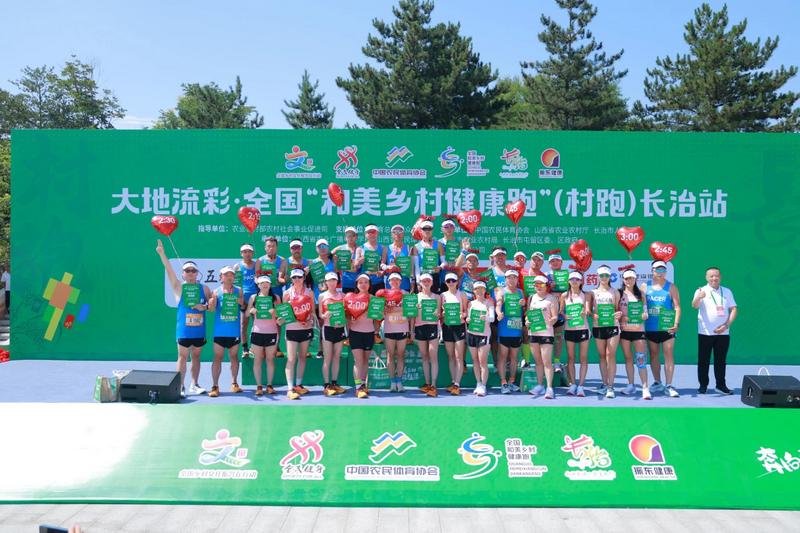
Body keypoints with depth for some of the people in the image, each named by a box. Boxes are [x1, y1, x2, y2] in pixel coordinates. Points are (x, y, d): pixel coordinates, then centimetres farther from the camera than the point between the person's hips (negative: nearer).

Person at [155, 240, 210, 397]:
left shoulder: (204, 288, 6)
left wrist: (205, 307, -12)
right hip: (183, 329, -2)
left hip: (199, 330, 2)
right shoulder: (179, 287, -1)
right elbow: (169, 270, -12)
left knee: (196, 356, 10)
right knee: (182, 357, 0)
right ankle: (180, 386, 4)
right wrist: (161, 253, -22)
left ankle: (194, 384, 18)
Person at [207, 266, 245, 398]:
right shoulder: (217, 291, 1)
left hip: (235, 330, 2)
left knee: (234, 356, 11)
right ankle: (215, 386, -1)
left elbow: (244, 308, 9)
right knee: (218, 357, -2)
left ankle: (234, 383, 22)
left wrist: (242, 303, -13)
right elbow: (211, 309, -8)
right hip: (220, 331, -2)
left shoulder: (238, 291, 6)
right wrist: (212, 300, -29)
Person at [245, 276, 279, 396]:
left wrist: (275, 312, -14)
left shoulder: (275, 298, 6)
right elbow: (246, 314, 12)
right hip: (257, 332, 0)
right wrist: (251, 310, -10)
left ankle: (269, 385, 9)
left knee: (270, 359, 3)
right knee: (257, 360, 1)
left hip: (271, 332, 0)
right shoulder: (253, 297, 8)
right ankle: (259, 386, 5)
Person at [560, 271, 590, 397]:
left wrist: (585, 312, -28)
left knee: (583, 358, -1)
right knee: (570, 358, 4)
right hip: (569, 329, 1)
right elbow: (560, 311, 7)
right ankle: (572, 384, 12)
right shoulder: (564, 295, 6)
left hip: (583, 329, -1)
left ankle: (580, 386, 1)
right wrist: (564, 316, -14)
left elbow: (587, 309, -6)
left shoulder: (585, 295, 4)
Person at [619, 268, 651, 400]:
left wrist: (644, 315, -12)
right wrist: (622, 317, -14)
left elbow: (645, 309, 9)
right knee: (628, 358, 8)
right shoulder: (619, 294, 5)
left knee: (641, 359, -7)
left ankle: (645, 388, -9)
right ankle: (631, 385, 18)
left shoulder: (640, 294, 8)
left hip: (638, 330, -1)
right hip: (624, 330, 1)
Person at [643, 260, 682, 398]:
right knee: (653, 355, 11)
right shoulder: (645, 286, 6)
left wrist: (676, 323, -17)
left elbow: (677, 306, -5)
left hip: (667, 328, -2)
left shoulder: (671, 287, 0)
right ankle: (657, 383, 23)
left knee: (669, 355, -4)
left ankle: (669, 386, -1)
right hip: (650, 328, 3)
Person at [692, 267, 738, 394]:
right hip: (705, 333, -3)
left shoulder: (727, 292, 10)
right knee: (703, 360, 1)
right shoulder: (701, 291, -2)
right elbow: (694, 306, -19)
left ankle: (721, 384, 20)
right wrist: (698, 298, -43)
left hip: (723, 333, 3)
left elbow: (734, 309, 8)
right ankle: (703, 385, 10)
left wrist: (726, 325, -6)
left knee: (721, 360, 9)